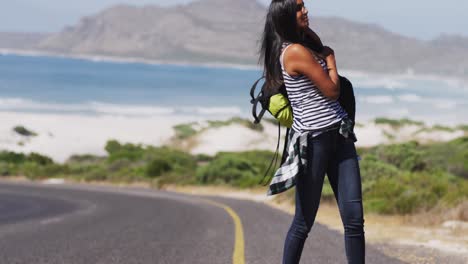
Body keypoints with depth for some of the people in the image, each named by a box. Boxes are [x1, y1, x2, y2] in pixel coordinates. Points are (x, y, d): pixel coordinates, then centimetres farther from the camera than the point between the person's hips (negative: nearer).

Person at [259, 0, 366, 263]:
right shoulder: (296, 51, -13)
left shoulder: (306, 43, 14)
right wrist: (330, 57, 5)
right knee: (304, 222, 2)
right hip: (314, 140, -8)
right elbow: (333, 91, -9)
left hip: (340, 135, 9)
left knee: (354, 218, -1)